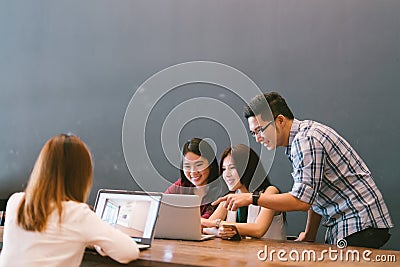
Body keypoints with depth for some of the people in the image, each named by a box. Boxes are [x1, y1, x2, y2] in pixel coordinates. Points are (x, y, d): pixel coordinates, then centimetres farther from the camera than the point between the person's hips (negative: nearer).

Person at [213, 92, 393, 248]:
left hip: (360, 224, -9)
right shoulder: (299, 138, 13)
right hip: (341, 225, 9)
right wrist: (309, 235, 17)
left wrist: (252, 198, -19)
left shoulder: (306, 140, -18)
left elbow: (302, 200, -23)